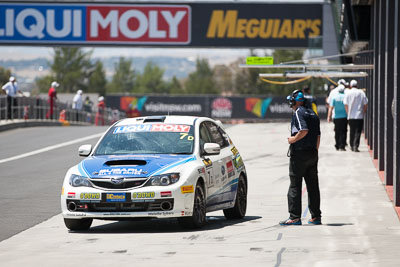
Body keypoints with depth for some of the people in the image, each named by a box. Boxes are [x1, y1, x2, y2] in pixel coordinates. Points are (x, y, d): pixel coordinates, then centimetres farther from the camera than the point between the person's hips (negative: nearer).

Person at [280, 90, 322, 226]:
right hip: (312, 153, 8)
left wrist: (293, 139, -11)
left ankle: (295, 217, -6)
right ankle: (316, 216, 11)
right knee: (313, 186, 10)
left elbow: (304, 130, -24)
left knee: (295, 185, -4)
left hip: (299, 153, -8)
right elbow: (318, 136, 16)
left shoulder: (298, 113, -10)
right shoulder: (312, 114, 16)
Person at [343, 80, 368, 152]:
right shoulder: (361, 92, 0)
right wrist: (363, 112, 10)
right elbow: (366, 104, -1)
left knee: (352, 131, 14)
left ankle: (352, 146, 20)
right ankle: (355, 146, -14)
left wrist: (348, 113, 6)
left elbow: (346, 105, -2)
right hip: (359, 116, -2)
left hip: (351, 116, 2)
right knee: (358, 132, -2)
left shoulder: (348, 93, 1)